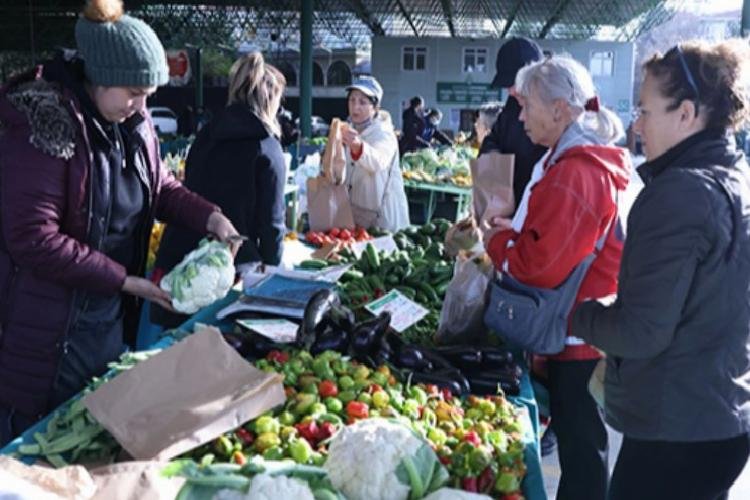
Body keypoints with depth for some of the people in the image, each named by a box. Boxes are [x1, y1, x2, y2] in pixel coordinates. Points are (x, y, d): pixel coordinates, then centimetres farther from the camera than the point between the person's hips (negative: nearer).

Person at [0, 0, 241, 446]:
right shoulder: (45, 126, -20)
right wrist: (123, 280, -21)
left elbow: (161, 187, 17)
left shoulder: (134, 123, 3)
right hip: (48, 331, -7)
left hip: (111, 318, 7)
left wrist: (209, 216, -3)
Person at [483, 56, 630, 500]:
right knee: (576, 440, 22)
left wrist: (498, 242, -7)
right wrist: (512, 233, 4)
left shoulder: (575, 173, -24)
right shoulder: (587, 159, 10)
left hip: (576, 334, -10)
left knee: (580, 446, 4)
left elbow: (540, 266, -25)